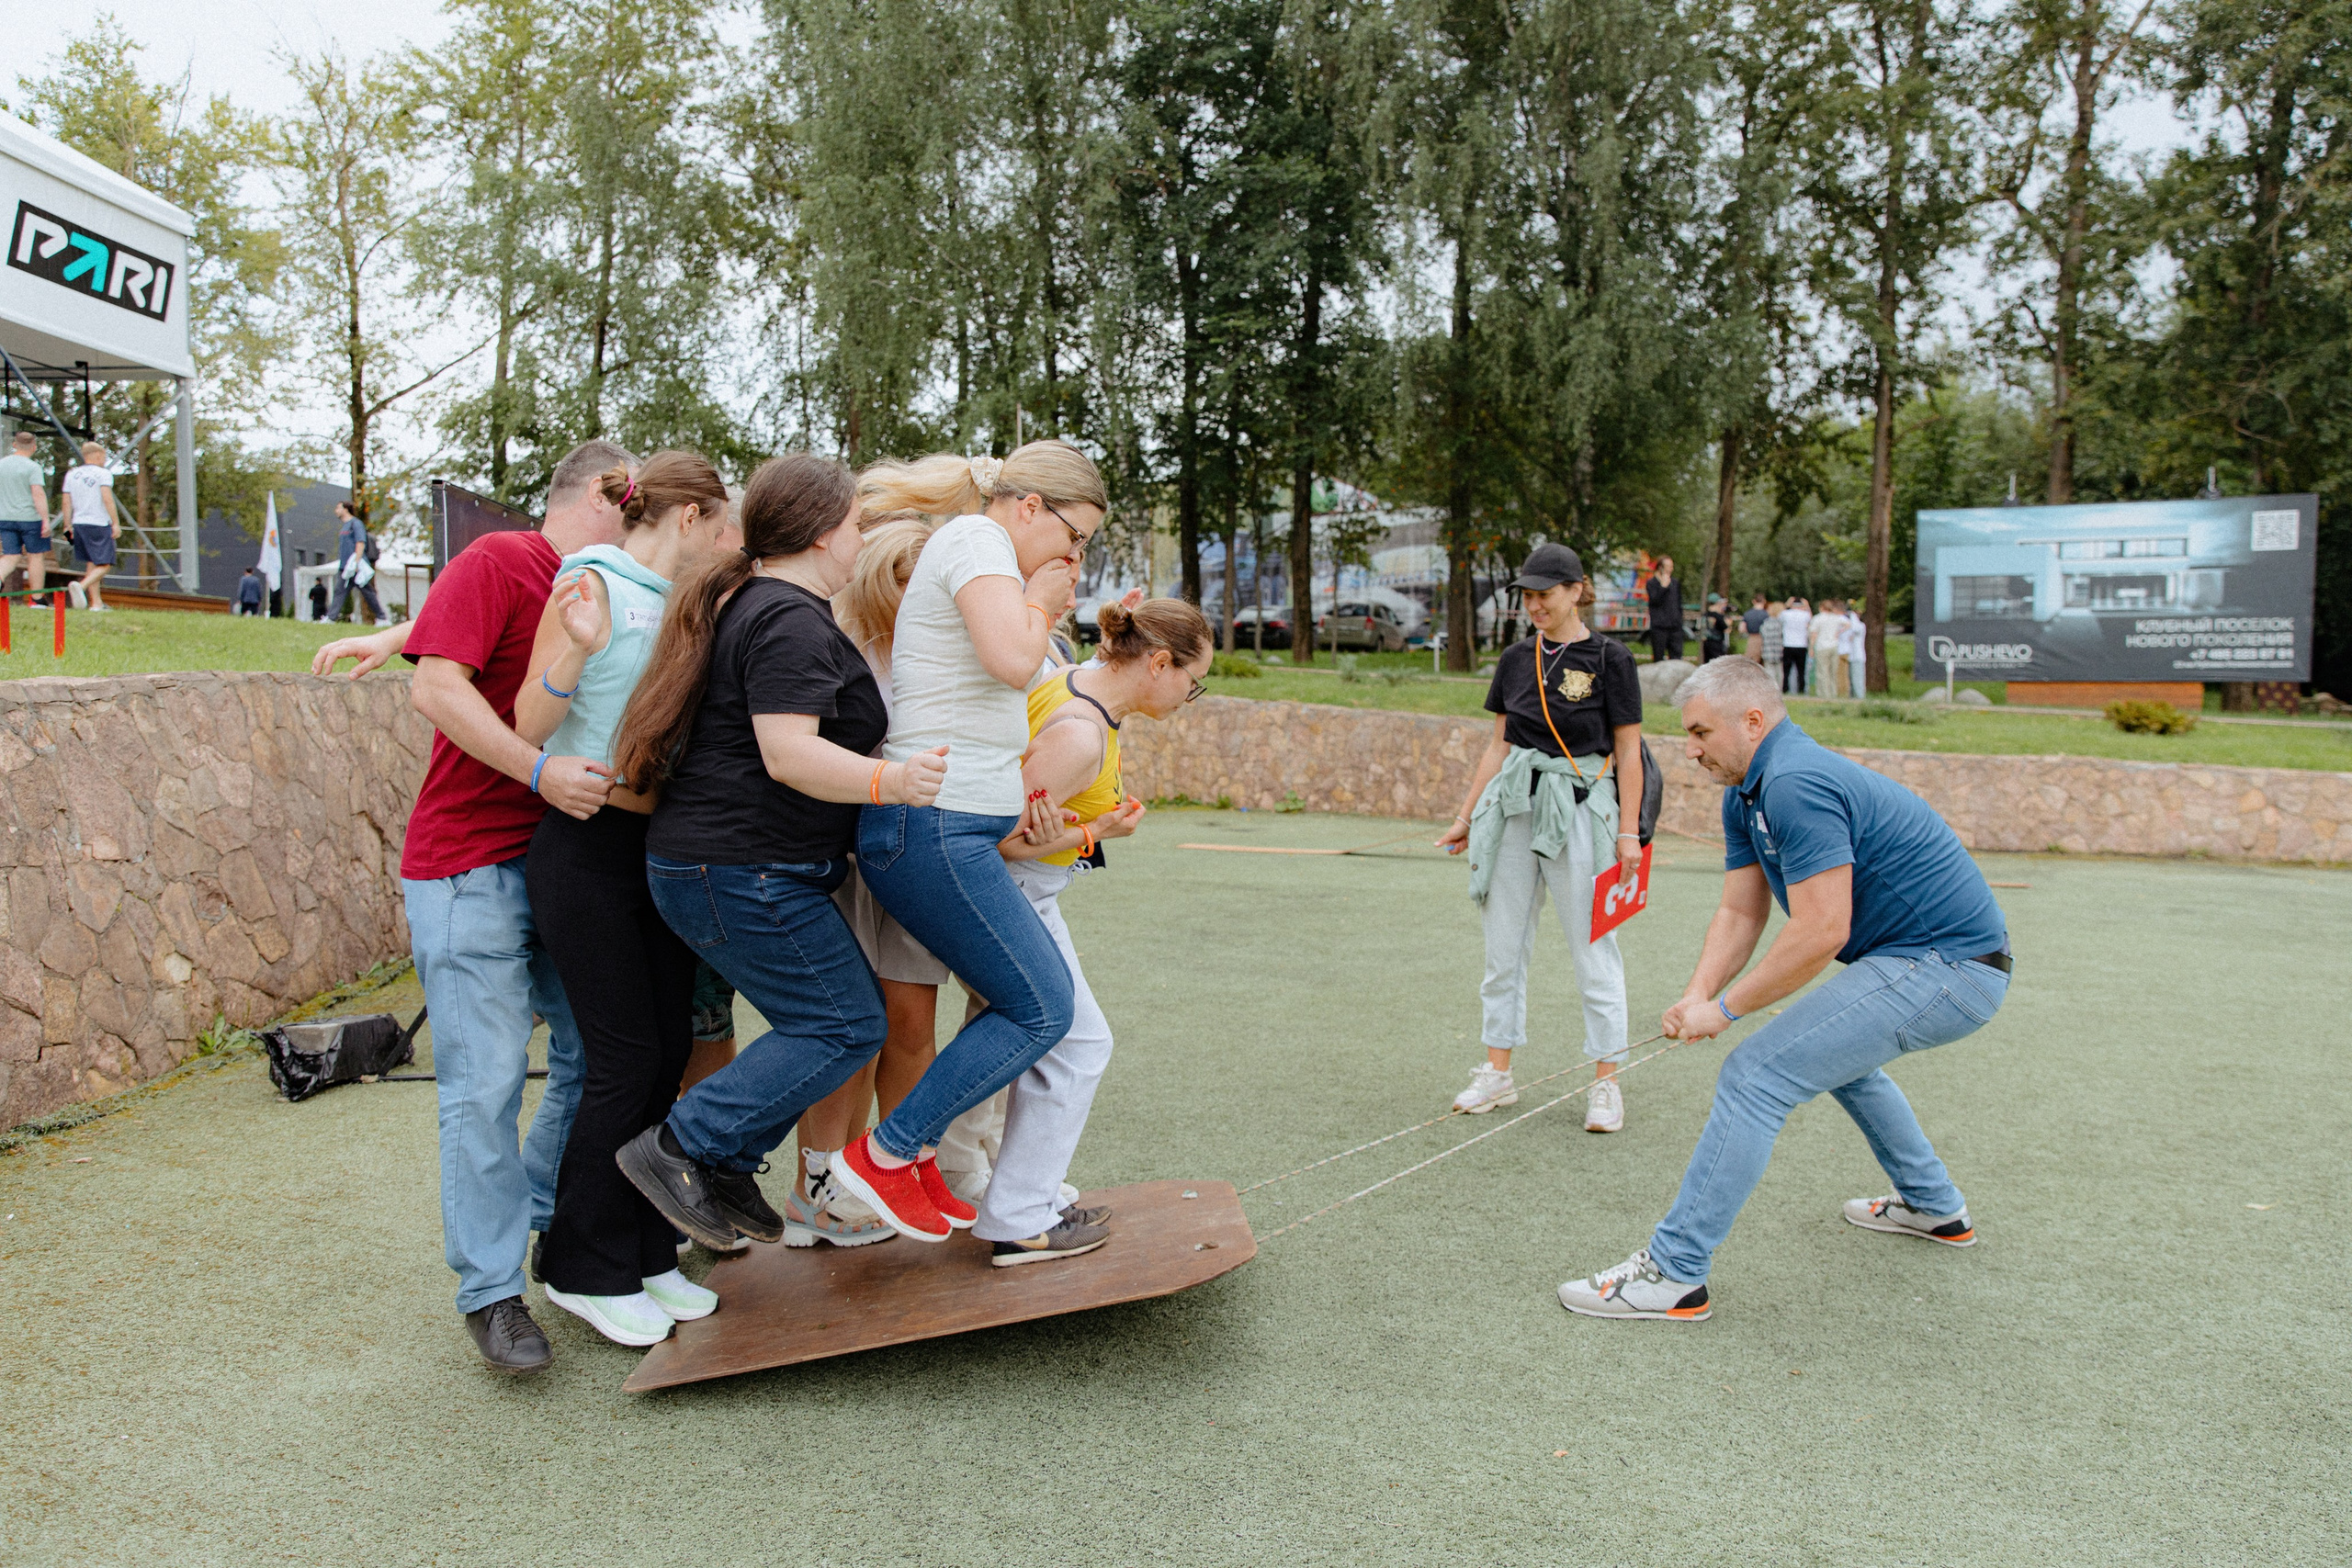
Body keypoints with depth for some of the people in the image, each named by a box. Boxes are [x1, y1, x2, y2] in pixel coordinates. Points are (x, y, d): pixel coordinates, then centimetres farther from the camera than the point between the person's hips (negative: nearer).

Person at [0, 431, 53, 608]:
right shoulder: (32, 467, -10)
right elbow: (38, 494, -20)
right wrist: (46, 520, -21)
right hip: (30, 518, -5)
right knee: (36, 556, 6)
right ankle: (36, 599, 9)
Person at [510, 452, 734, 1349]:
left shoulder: (678, 604, 12)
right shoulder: (589, 587, -9)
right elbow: (530, 729, -12)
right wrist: (571, 647, -27)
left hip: (661, 852, 8)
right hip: (587, 848, -8)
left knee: (668, 1055, 9)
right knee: (624, 1061, -4)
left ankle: (645, 1255, 22)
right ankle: (584, 1270, 13)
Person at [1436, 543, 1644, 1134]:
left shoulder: (1608, 658, -4)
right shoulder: (1516, 659, 10)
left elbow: (1627, 753, -4)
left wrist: (1628, 831, -9)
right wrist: (1466, 817, 13)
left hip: (1579, 807, -5)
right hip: (1514, 806, 5)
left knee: (1592, 947, 0)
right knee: (1504, 944, 9)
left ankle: (1606, 1083, 10)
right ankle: (1498, 1074, 19)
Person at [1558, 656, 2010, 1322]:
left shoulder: (1795, 785, -23)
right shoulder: (1746, 795, 10)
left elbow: (1822, 931, -27)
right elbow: (1739, 913, 9)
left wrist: (1726, 1008, -18)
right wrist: (1697, 996, -7)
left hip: (1945, 967, -11)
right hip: (1953, 966, 11)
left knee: (1756, 1073, -15)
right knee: (1838, 1050, 35)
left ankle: (1674, 1275, -12)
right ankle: (1934, 1207, 48)